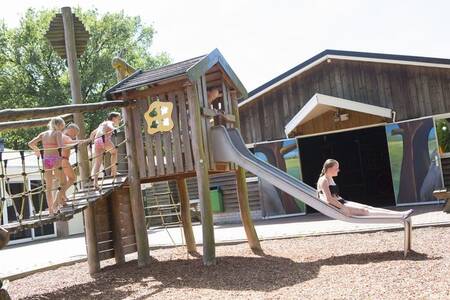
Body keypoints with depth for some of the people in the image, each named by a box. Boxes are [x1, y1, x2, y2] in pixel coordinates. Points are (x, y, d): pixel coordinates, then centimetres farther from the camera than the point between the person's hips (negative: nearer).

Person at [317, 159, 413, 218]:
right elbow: (329, 199, -24)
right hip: (336, 207, -10)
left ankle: (401, 214, -11)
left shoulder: (330, 179, 19)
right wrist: (343, 208, -22)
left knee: (368, 208, -3)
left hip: (340, 203, 10)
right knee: (364, 211, -15)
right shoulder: (323, 181, -14)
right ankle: (401, 215, -20)